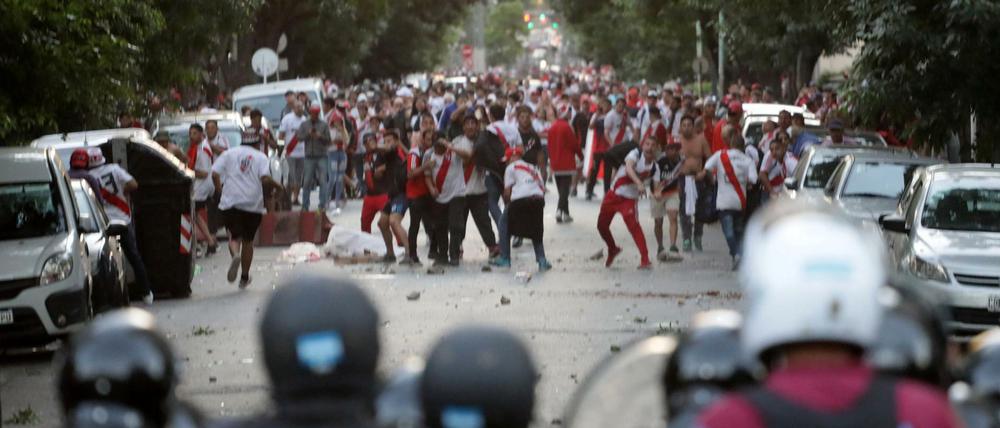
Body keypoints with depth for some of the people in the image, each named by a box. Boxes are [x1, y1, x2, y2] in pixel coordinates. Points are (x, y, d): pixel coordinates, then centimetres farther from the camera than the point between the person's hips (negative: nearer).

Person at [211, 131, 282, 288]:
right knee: (248, 240, 13)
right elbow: (265, 179, -10)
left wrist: (219, 188, 17)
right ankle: (244, 278, 18)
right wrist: (277, 185, 8)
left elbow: (215, 174, 0)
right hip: (253, 204, 0)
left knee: (234, 235, 6)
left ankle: (235, 254, -30)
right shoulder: (260, 157, 6)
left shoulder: (229, 153, 11)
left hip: (230, 203, 0)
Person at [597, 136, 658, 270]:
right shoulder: (636, 154, -15)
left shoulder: (654, 167, -6)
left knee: (634, 226, -21)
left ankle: (645, 260, -21)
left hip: (630, 198, -1)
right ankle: (612, 250, 38)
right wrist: (639, 183, -50)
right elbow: (629, 168, -34)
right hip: (613, 194, 1)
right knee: (602, 225, 11)